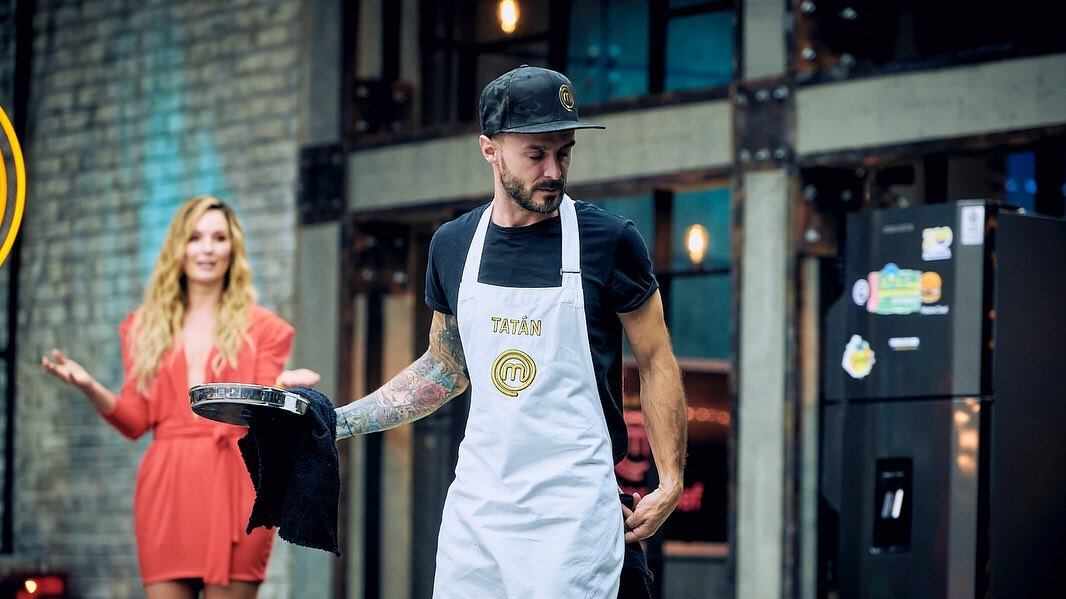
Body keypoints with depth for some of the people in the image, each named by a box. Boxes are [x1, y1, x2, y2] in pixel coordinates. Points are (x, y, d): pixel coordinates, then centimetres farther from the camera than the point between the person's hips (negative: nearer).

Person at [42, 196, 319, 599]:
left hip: (234, 487, -2)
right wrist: (89, 387, -6)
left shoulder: (261, 328, 9)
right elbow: (135, 422, 9)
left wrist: (282, 387, -19)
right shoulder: (143, 329, 16)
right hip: (166, 488, 2)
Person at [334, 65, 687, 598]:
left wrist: (670, 483, -4)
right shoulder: (453, 245, 7)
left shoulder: (608, 240, -5)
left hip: (570, 509, -4)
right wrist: (338, 422, 13)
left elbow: (655, 362, 3)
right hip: (476, 503, 4)